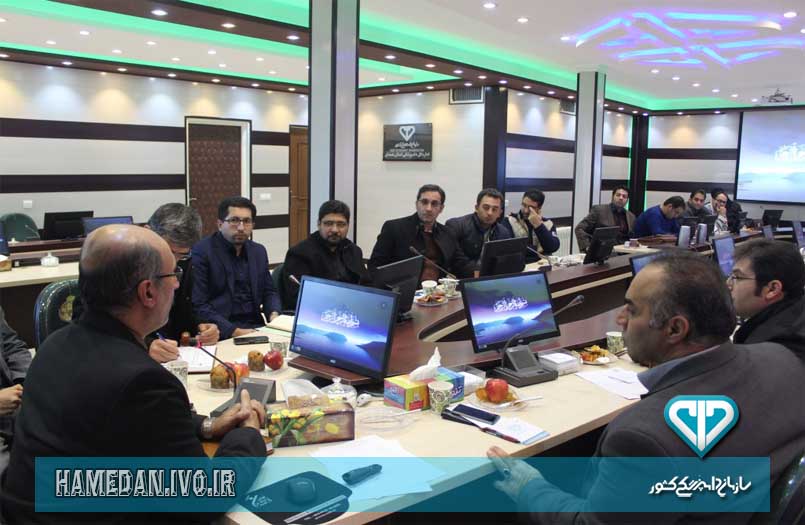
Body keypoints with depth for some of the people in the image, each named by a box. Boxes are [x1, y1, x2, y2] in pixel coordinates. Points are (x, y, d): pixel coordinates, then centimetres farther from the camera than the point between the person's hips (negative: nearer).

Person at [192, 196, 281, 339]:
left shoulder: (259, 251, 13)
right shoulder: (201, 252, -7)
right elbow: (198, 305, -12)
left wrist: (274, 315, -2)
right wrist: (234, 331, -21)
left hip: (255, 326, 6)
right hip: (220, 331, -6)